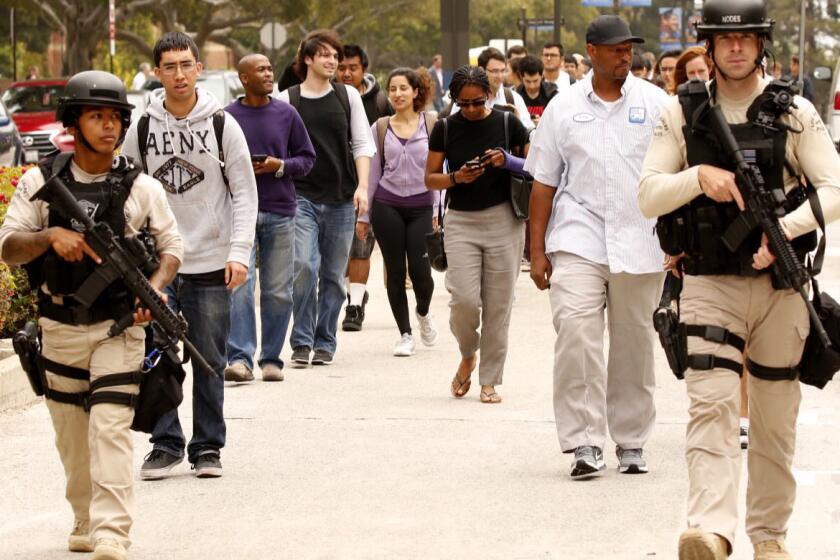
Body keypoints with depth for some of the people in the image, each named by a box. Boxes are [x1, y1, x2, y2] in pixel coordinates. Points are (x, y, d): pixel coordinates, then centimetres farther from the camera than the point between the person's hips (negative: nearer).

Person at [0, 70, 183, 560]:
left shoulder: (140, 187, -2)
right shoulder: (40, 182, -1)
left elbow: (172, 244, 6)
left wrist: (155, 287, -13)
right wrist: (50, 236, -22)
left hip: (119, 326, -2)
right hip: (60, 329, 2)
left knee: (110, 427, -13)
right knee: (71, 434, 12)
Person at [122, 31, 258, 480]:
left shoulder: (222, 126, 0)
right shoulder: (142, 129, 3)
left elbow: (244, 192, 1)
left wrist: (239, 252, -8)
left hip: (210, 264, -1)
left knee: (210, 363, 4)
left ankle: (207, 447, 14)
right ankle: (165, 445, 8)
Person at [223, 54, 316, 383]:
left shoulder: (286, 114, 8)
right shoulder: (227, 117, 1)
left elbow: (307, 158, 11)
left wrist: (281, 166, -7)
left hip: (280, 211, 2)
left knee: (278, 291, 4)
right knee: (240, 286, -12)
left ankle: (271, 359, 12)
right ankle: (240, 358, -14)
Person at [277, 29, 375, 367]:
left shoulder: (348, 96, 10)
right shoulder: (288, 100, 3)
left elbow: (362, 144, 8)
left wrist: (362, 187, -3)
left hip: (341, 199, 2)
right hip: (302, 196, -2)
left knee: (333, 275, 4)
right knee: (304, 265, -17)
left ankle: (324, 344, 13)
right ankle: (301, 342, -8)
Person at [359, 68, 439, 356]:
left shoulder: (431, 126, 1)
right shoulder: (380, 128, 5)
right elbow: (373, 173, 9)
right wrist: (364, 215, 8)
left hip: (421, 205, -1)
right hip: (387, 205, 1)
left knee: (421, 271, -8)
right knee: (395, 272, 2)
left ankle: (423, 312, 25)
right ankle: (405, 334, 12)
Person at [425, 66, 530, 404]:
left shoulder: (508, 124, 1)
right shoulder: (445, 129, 4)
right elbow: (430, 178, 8)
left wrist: (508, 162, -13)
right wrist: (456, 177, -12)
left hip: (503, 220, 0)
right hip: (461, 220, 1)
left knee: (498, 304, 0)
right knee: (464, 300, -10)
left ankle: (489, 380, 10)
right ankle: (468, 355, 21)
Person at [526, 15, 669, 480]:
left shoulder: (655, 103, 5)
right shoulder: (564, 107, 7)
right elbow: (544, 182, 10)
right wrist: (536, 251, 6)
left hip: (639, 243, 1)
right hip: (578, 240, 0)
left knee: (634, 344, 7)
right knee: (576, 334, -15)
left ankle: (631, 441, 20)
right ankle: (585, 443, -14)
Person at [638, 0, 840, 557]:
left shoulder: (795, 112, 2)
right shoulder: (683, 112, 4)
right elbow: (648, 197, 0)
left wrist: (784, 229, -19)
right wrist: (699, 175, -17)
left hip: (779, 284, 1)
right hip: (709, 283, -1)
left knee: (775, 417, 8)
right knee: (711, 404, -16)